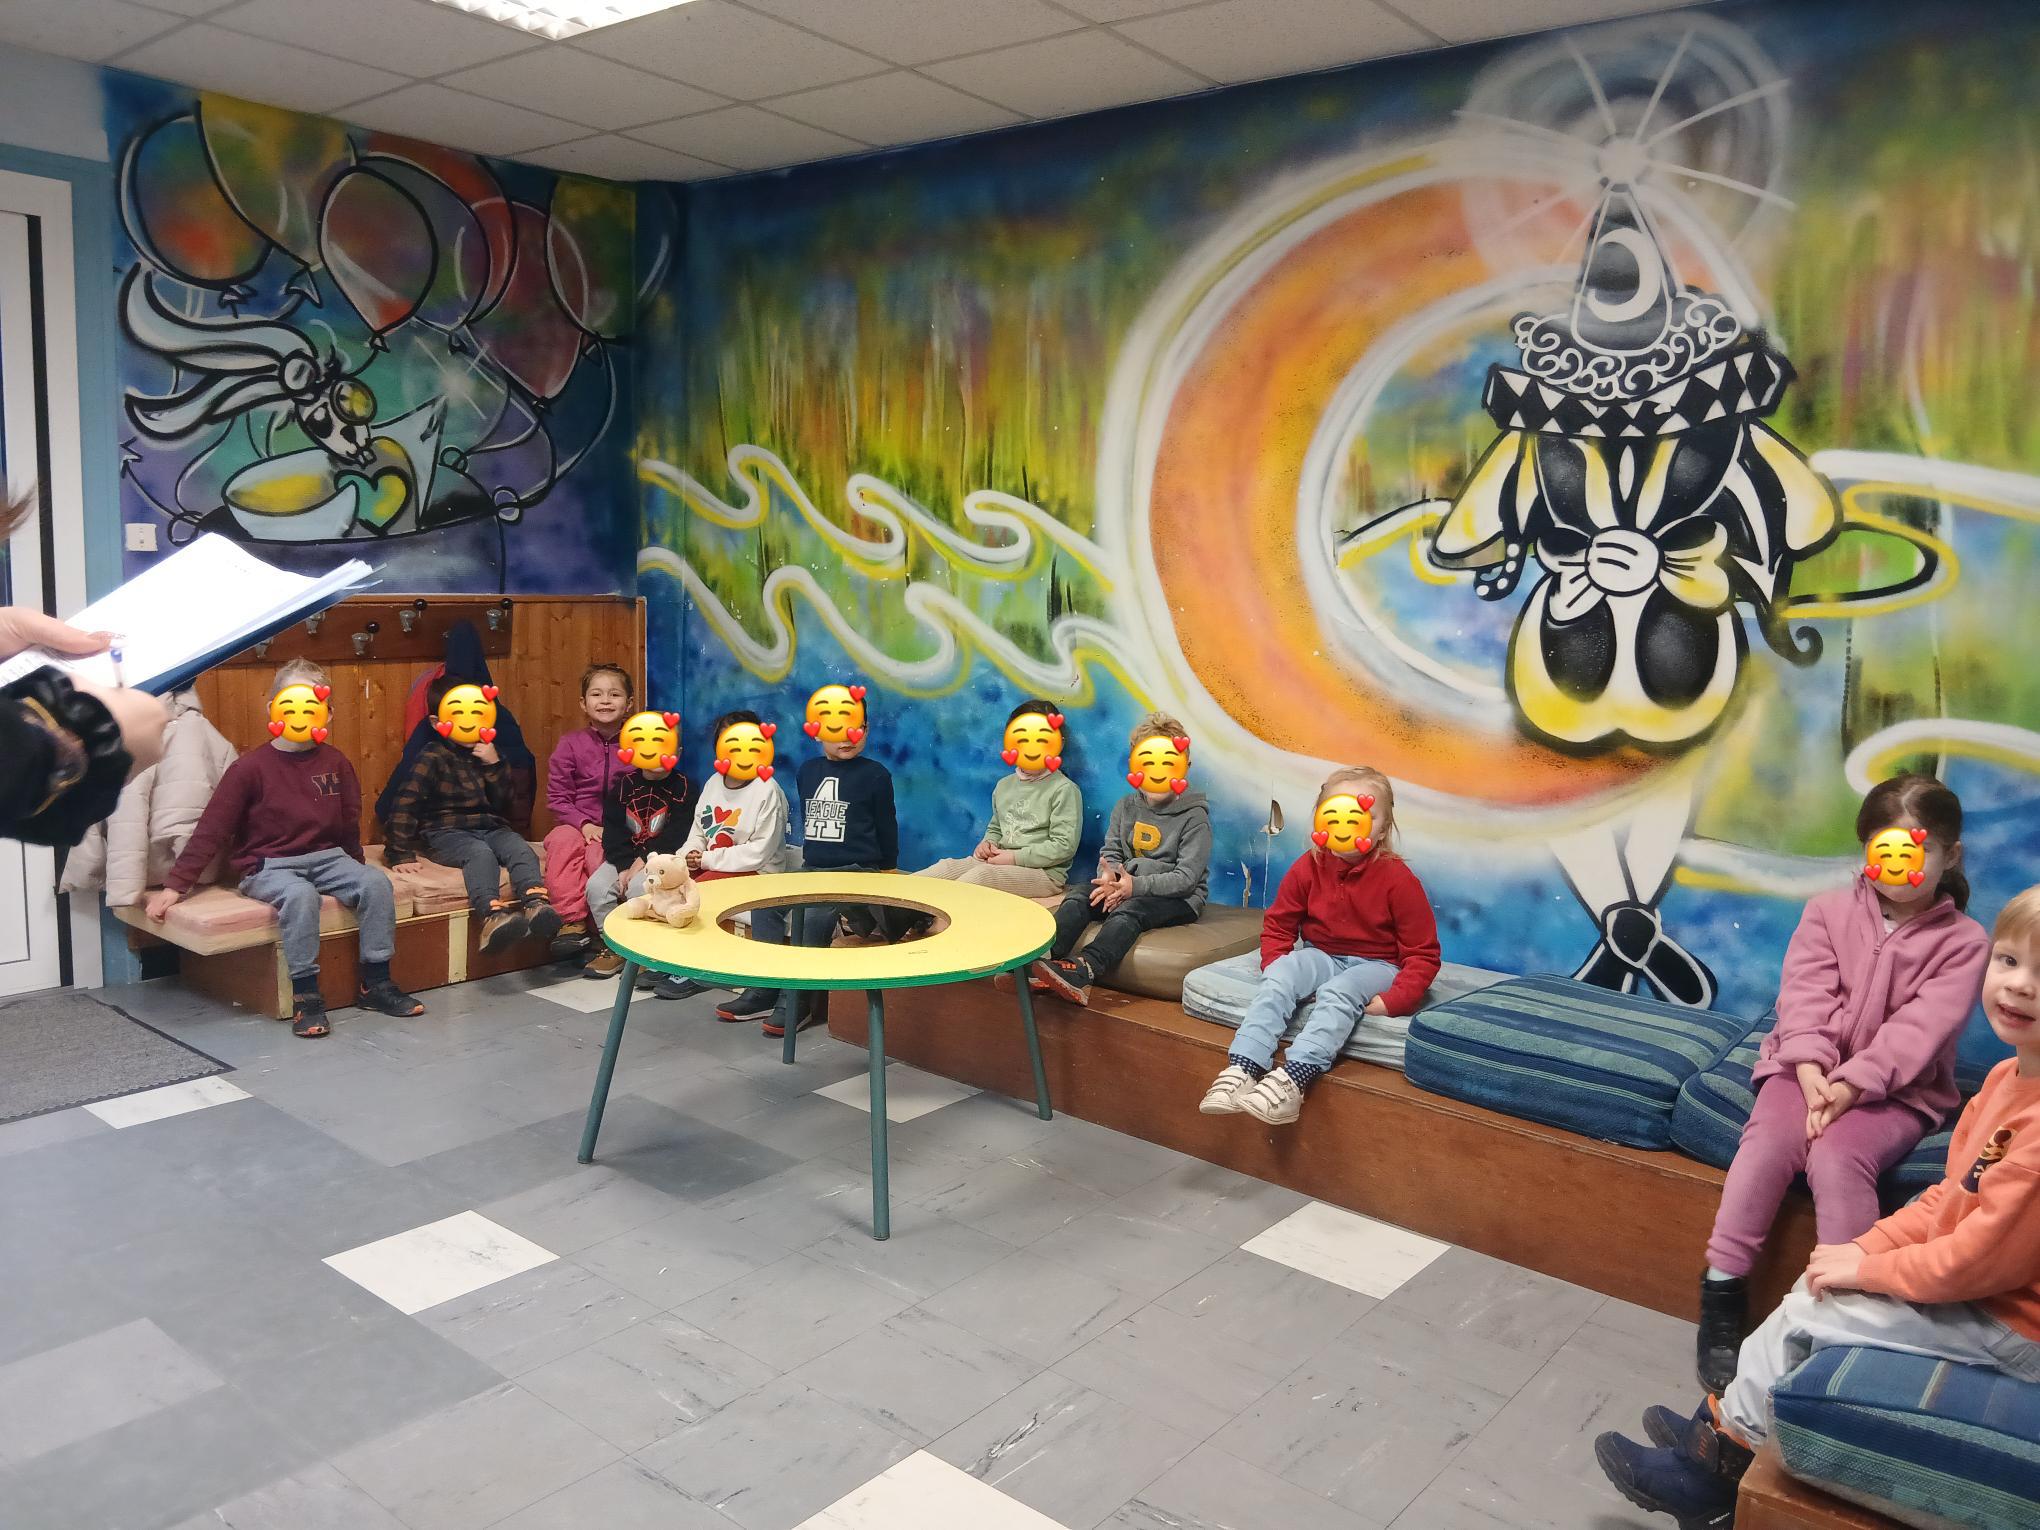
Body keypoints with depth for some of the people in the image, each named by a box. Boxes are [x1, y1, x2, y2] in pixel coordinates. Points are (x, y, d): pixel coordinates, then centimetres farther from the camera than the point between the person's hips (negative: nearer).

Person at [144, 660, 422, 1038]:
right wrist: (175, 884, -10)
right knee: (299, 895, -37)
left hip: (326, 857, 4)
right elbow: (211, 828, -6)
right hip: (269, 866, -4)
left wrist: (355, 871, 21)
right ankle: (305, 995, -28)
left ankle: (375, 982, -13)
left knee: (376, 883, -23)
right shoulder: (250, 767, -6)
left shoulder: (336, 763, 5)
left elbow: (349, 822, 18)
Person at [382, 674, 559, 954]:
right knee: (480, 853, -35)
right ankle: (492, 916, -60)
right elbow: (404, 806, -8)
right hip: (446, 833, -5)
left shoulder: (488, 754, 16)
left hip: (490, 827, 5)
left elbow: (502, 803, 11)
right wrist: (401, 854, -13)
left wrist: (494, 765, -4)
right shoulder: (432, 758, -2)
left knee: (520, 848, -25)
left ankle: (537, 904, -51)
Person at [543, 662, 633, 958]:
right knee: (562, 842, -33)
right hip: (576, 823, 1)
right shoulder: (570, 744, 6)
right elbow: (557, 796, 3)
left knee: (599, 854, -34)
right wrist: (584, 824, -13)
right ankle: (573, 921, -31)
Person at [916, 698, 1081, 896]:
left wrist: (1016, 857, -15)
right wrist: (987, 843, 4)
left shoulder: (1063, 790, -6)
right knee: (948, 867, -18)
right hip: (997, 862, 7)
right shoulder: (1004, 785, 17)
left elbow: (1063, 846, -13)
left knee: (982, 875, -33)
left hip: (1043, 872, -7)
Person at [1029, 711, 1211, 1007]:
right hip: (1125, 886, 6)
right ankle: (1042, 962, -42)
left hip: (1179, 897, -6)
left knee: (1128, 911, -35)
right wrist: (1109, 876, -19)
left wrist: (1135, 886, -27)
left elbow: (1186, 877, -15)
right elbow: (1110, 853, 7)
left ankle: (1081, 972, -59)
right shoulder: (1125, 807, 9)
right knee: (1077, 897, -20)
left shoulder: (1194, 816, -8)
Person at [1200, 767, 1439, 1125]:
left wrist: (1394, 1000, -23)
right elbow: (1277, 925, 8)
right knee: (1277, 979, -28)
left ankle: (1291, 1081, -52)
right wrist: (1275, 966, -11)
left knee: (1337, 993, -36)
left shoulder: (1397, 878, -14)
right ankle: (1242, 1069, -42)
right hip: (1320, 955, 3)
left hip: (1375, 965, -3)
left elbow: (1423, 953, -10)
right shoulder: (1308, 867, -4)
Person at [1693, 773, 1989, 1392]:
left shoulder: (1962, 941, -1)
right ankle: (1722, 1295, -24)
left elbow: (1918, 1031, -13)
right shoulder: (1829, 910, 6)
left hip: (1897, 1090, -2)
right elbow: (1806, 996, -6)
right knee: (1769, 1139, -27)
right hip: (1808, 1068, 2)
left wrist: (1851, 1086, -25)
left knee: (1838, 1156, -31)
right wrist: (1812, 1075, -22)